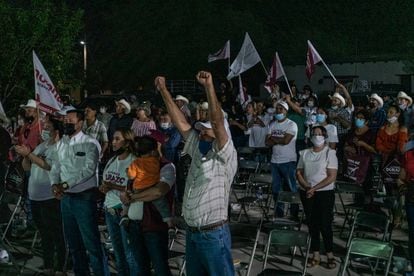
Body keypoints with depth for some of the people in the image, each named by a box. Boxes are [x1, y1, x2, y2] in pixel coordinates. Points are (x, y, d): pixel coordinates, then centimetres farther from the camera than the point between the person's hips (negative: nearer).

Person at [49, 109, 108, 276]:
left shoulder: (90, 144, -9)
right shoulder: (60, 144, 11)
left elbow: (89, 170, -19)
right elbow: (55, 168, 10)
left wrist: (65, 184, -22)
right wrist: (55, 185, -10)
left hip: (84, 197, -7)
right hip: (66, 198, 7)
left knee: (92, 242, -4)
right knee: (73, 242, 16)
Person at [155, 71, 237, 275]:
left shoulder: (224, 157, -10)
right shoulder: (197, 152, 8)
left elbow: (218, 122, -24)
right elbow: (180, 122, 5)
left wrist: (209, 86, -30)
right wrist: (163, 90, 2)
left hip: (213, 234, -7)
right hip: (191, 232, 7)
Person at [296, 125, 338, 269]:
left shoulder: (330, 153, -4)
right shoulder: (305, 153, 9)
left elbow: (332, 177, -11)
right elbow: (299, 173, 8)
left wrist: (314, 188, -16)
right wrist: (307, 187, -10)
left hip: (325, 192, -4)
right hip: (306, 193, 4)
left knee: (325, 224, -5)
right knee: (312, 224, 7)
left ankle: (330, 255, 7)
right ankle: (316, 255, 14)